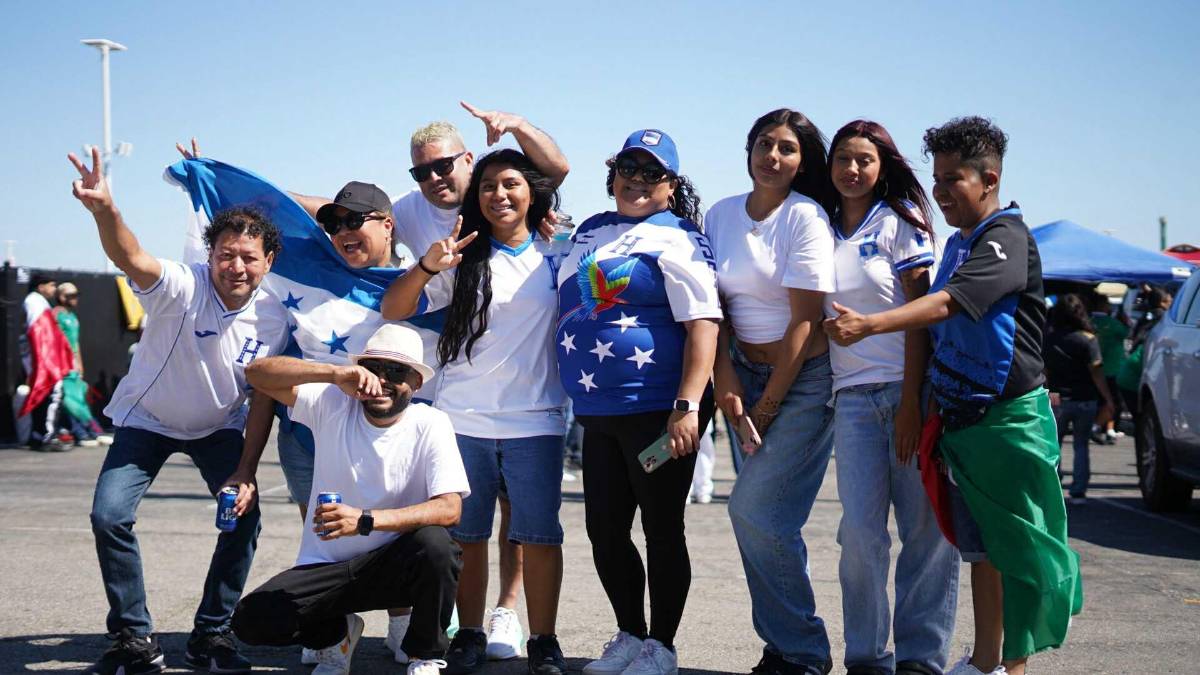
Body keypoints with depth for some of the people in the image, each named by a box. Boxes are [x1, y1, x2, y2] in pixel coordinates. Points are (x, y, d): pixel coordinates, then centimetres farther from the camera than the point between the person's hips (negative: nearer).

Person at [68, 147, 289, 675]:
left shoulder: (273, 318, -15)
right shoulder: (183, 288, -29)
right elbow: (131, 259, -51)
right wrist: (104, 209, -71)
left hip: (218, 427, 3)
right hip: (148, 419, -3)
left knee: (244, 516, -13)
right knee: (109, 515, -17)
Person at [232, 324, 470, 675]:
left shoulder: (431, 425, -11)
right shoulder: (333, 405, -5)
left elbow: (450, 508, -23)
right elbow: (258, 372, -14)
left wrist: (365, 520, -35)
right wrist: (335, 373, -30)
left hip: (393, 565, -2)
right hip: (326, 567, 2)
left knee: (434, 544, -34)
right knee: (251, 621, -18)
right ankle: (336, 632, 16)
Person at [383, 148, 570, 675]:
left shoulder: (556, 255, 5)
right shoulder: (463, 257, 5)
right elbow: (393, 310, -2)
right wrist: (426, 267, -19)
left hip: (536, 422, -1)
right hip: (462, 420, 1)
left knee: (539, 534, -1)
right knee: (465, 533, 6)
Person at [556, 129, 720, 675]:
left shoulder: (675, 240, -7)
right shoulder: (590, 233, 16)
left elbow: (703, 324, -16)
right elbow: (570, 309, 28)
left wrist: (688, 407, -24)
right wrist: (577, 394, 21)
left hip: (657, 411, -7)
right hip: (598, 414, 8)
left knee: (661, 529, 2)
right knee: (605, 532, 11)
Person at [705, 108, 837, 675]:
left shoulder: (805, 217, -12)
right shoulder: (721, 215, 6)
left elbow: (803, 321, -14)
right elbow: (717, 306, 5)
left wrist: (768, 405, -13)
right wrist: (728, 383, -6)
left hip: (803, 378, -6)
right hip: (747, 372, 6)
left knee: (755, 510, -13)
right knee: (760, 519, 3)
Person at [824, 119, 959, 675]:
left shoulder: (900, 222, 2)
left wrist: (913, 401, -12)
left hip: (910, 388, -3)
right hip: (853, 395, 3)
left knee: (926, 527, -2)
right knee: (860, 530, -6)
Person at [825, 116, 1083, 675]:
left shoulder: (1007, 238, -13)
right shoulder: (958, 244, 15)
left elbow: (949, 303, -28)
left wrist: (869, 325, -37)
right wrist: (931, 403, 15)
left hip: (1009, 418, -9)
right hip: (962, 415, 9)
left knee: (1019, 545, -2)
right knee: (979, 545, 15)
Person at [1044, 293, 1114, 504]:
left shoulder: (1048, 339, -1)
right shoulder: (1088, 339, -9)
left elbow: (1044, 372, 4)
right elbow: (1096, 373, -11)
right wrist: (1108, 400, -7)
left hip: (1057, 400, 1)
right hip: (1085, 400, -1)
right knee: (1081, 446, 9)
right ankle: (1078, 491, 5)